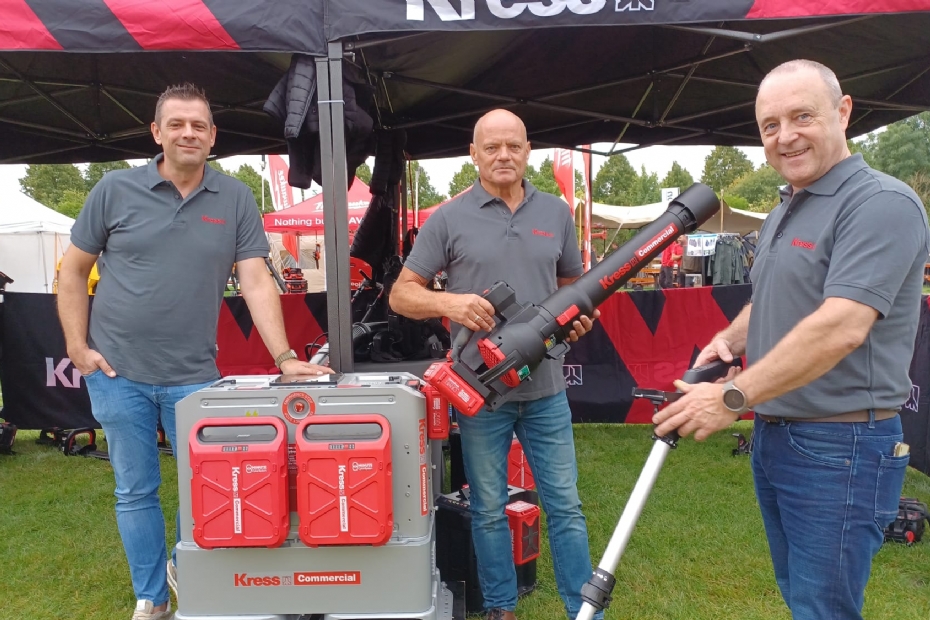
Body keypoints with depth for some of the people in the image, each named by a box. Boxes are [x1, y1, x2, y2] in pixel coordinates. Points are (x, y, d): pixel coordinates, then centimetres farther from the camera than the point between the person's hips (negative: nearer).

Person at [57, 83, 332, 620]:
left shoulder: (236, 200, -1)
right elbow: (74, 272, 5)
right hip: (117, 373, 0)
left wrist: (284, 357, -16)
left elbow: (256, 281, -7)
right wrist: (78, 347, -2)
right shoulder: (116, 189, -2)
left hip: (194, 375, 0)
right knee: (136, 492, 12)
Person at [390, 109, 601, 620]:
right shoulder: (448, 219, -2)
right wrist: (449, 302, -20)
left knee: (565, 506, 10)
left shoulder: (556, 214, 7)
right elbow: (402, 294, -1)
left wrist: (578, 316, -4)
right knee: (488, 510, 12)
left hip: (546, 389, 2)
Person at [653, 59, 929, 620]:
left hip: (840, 448, -9)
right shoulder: (785, 211, 13)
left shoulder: (882, 203, -16)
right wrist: (730, 339, 2)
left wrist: (732, 398, -24)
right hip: (772, 436, 9)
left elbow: (841, 327, -27)